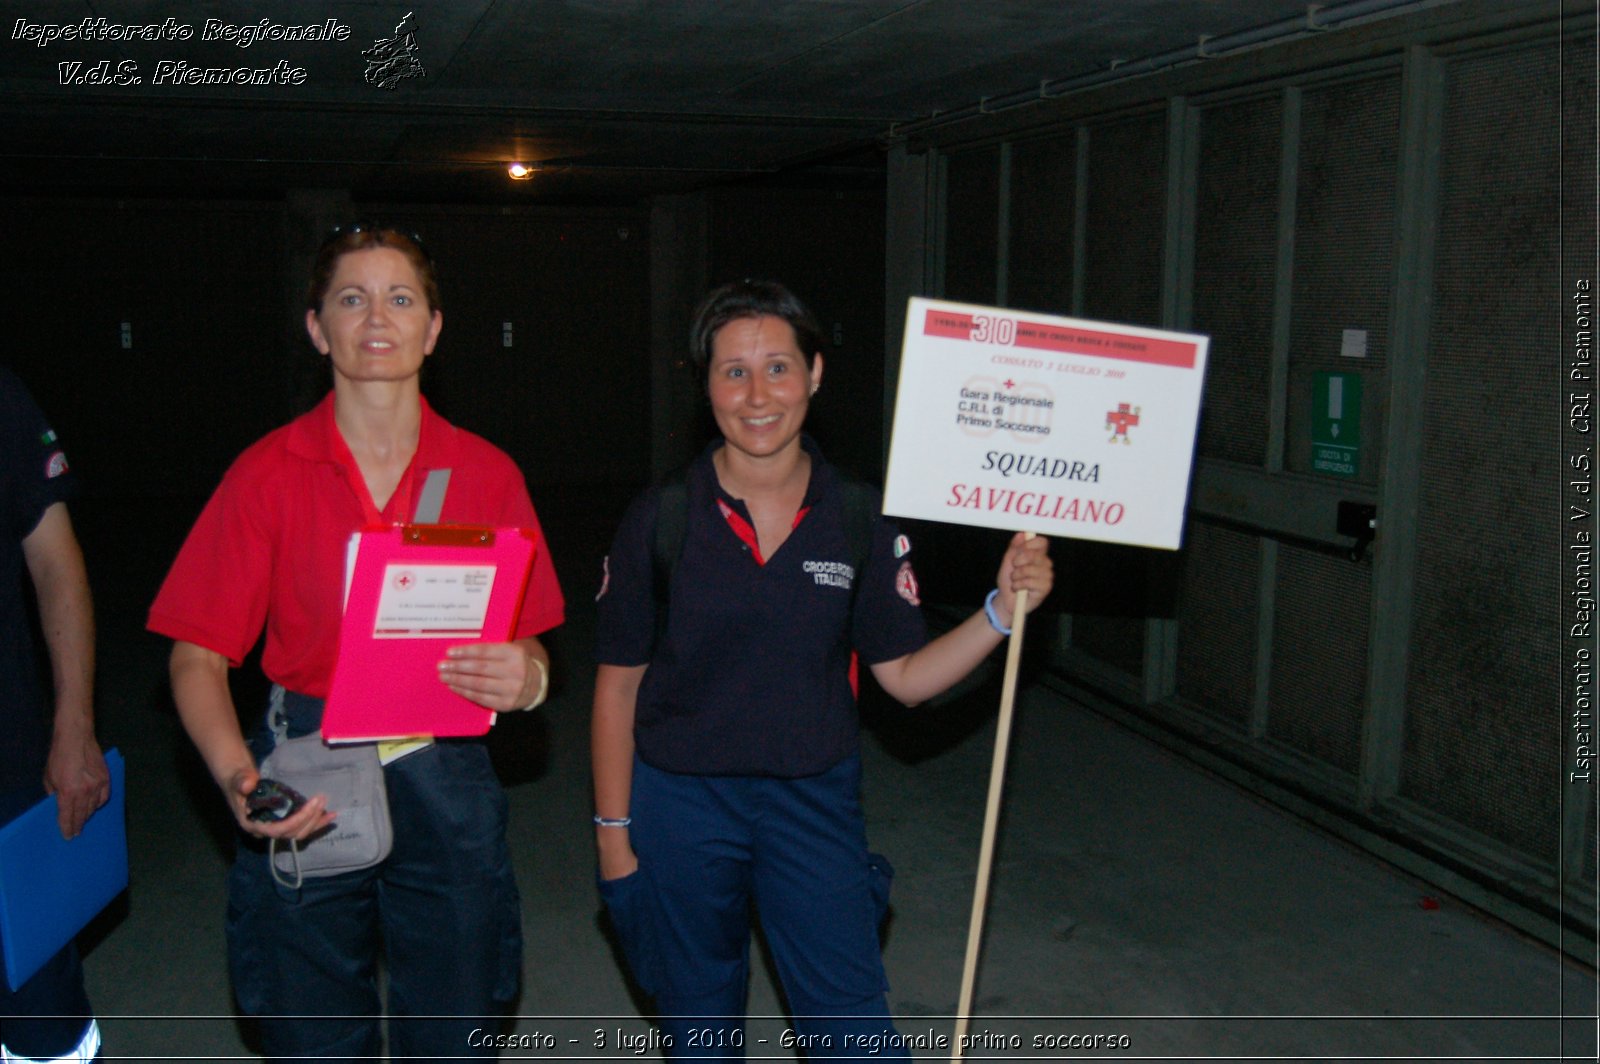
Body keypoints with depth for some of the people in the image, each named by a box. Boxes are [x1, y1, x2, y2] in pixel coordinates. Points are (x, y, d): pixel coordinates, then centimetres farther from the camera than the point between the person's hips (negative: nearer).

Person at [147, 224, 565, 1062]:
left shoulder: (485, 475, 3)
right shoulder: (267, 475, 0)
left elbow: (527, 647, 7)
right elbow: (197, 655, -1)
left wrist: (525, 679, -17)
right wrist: (236, 774, -19)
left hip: (446, 782, 1)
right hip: (304, 791, 0)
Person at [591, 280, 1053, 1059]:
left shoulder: (861, 519, -5)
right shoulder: (662, 518, -9)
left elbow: (904, 676, -2)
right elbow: (619, 683, -3)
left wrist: (1001, 611, -15)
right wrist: (613, 832, -2)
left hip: (814, 803, 1)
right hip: (680, 802, 0)